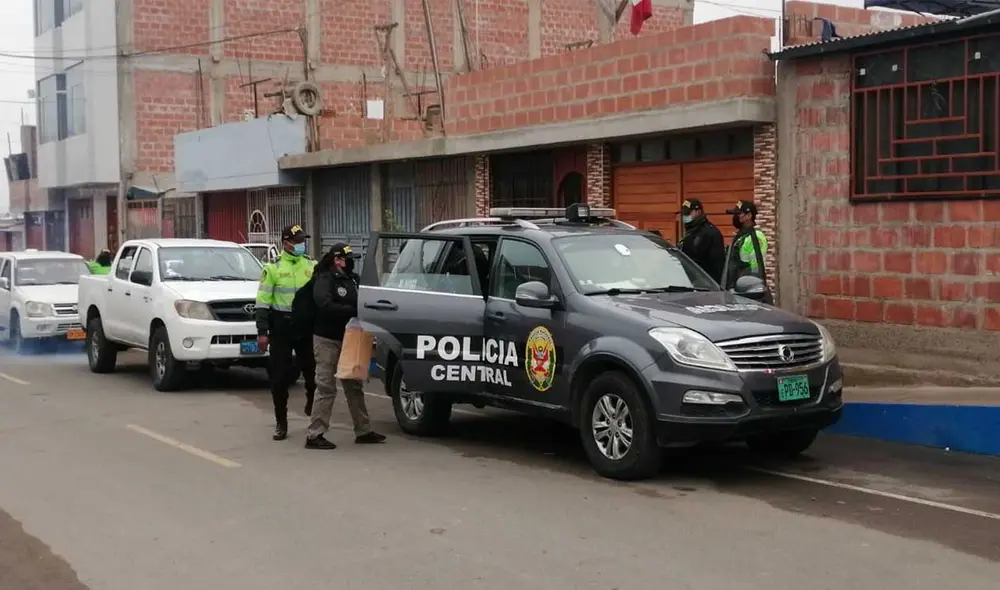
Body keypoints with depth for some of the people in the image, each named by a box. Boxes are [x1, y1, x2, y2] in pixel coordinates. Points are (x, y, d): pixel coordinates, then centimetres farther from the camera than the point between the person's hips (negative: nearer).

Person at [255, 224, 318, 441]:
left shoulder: (312, 266, 8)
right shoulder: (273, 268, -1)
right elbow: (263, 301, -3)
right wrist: (262, 331, -8)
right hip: (281, 326, -2)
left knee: (312, 371, 0)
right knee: (280, 377, 2)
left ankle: (312, 405, 28)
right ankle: (281, 423, 13)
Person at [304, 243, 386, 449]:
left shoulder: (352, 280, 12)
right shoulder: (324, 280, -11)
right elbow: (325, 305, -27)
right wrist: (354, 310, -26)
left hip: (348, 339, 8)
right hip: (327, 340, -8)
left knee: (354, 386, 13)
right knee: (326, 387, -7)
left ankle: (363, 431, 21)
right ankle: (314, 435, -3)